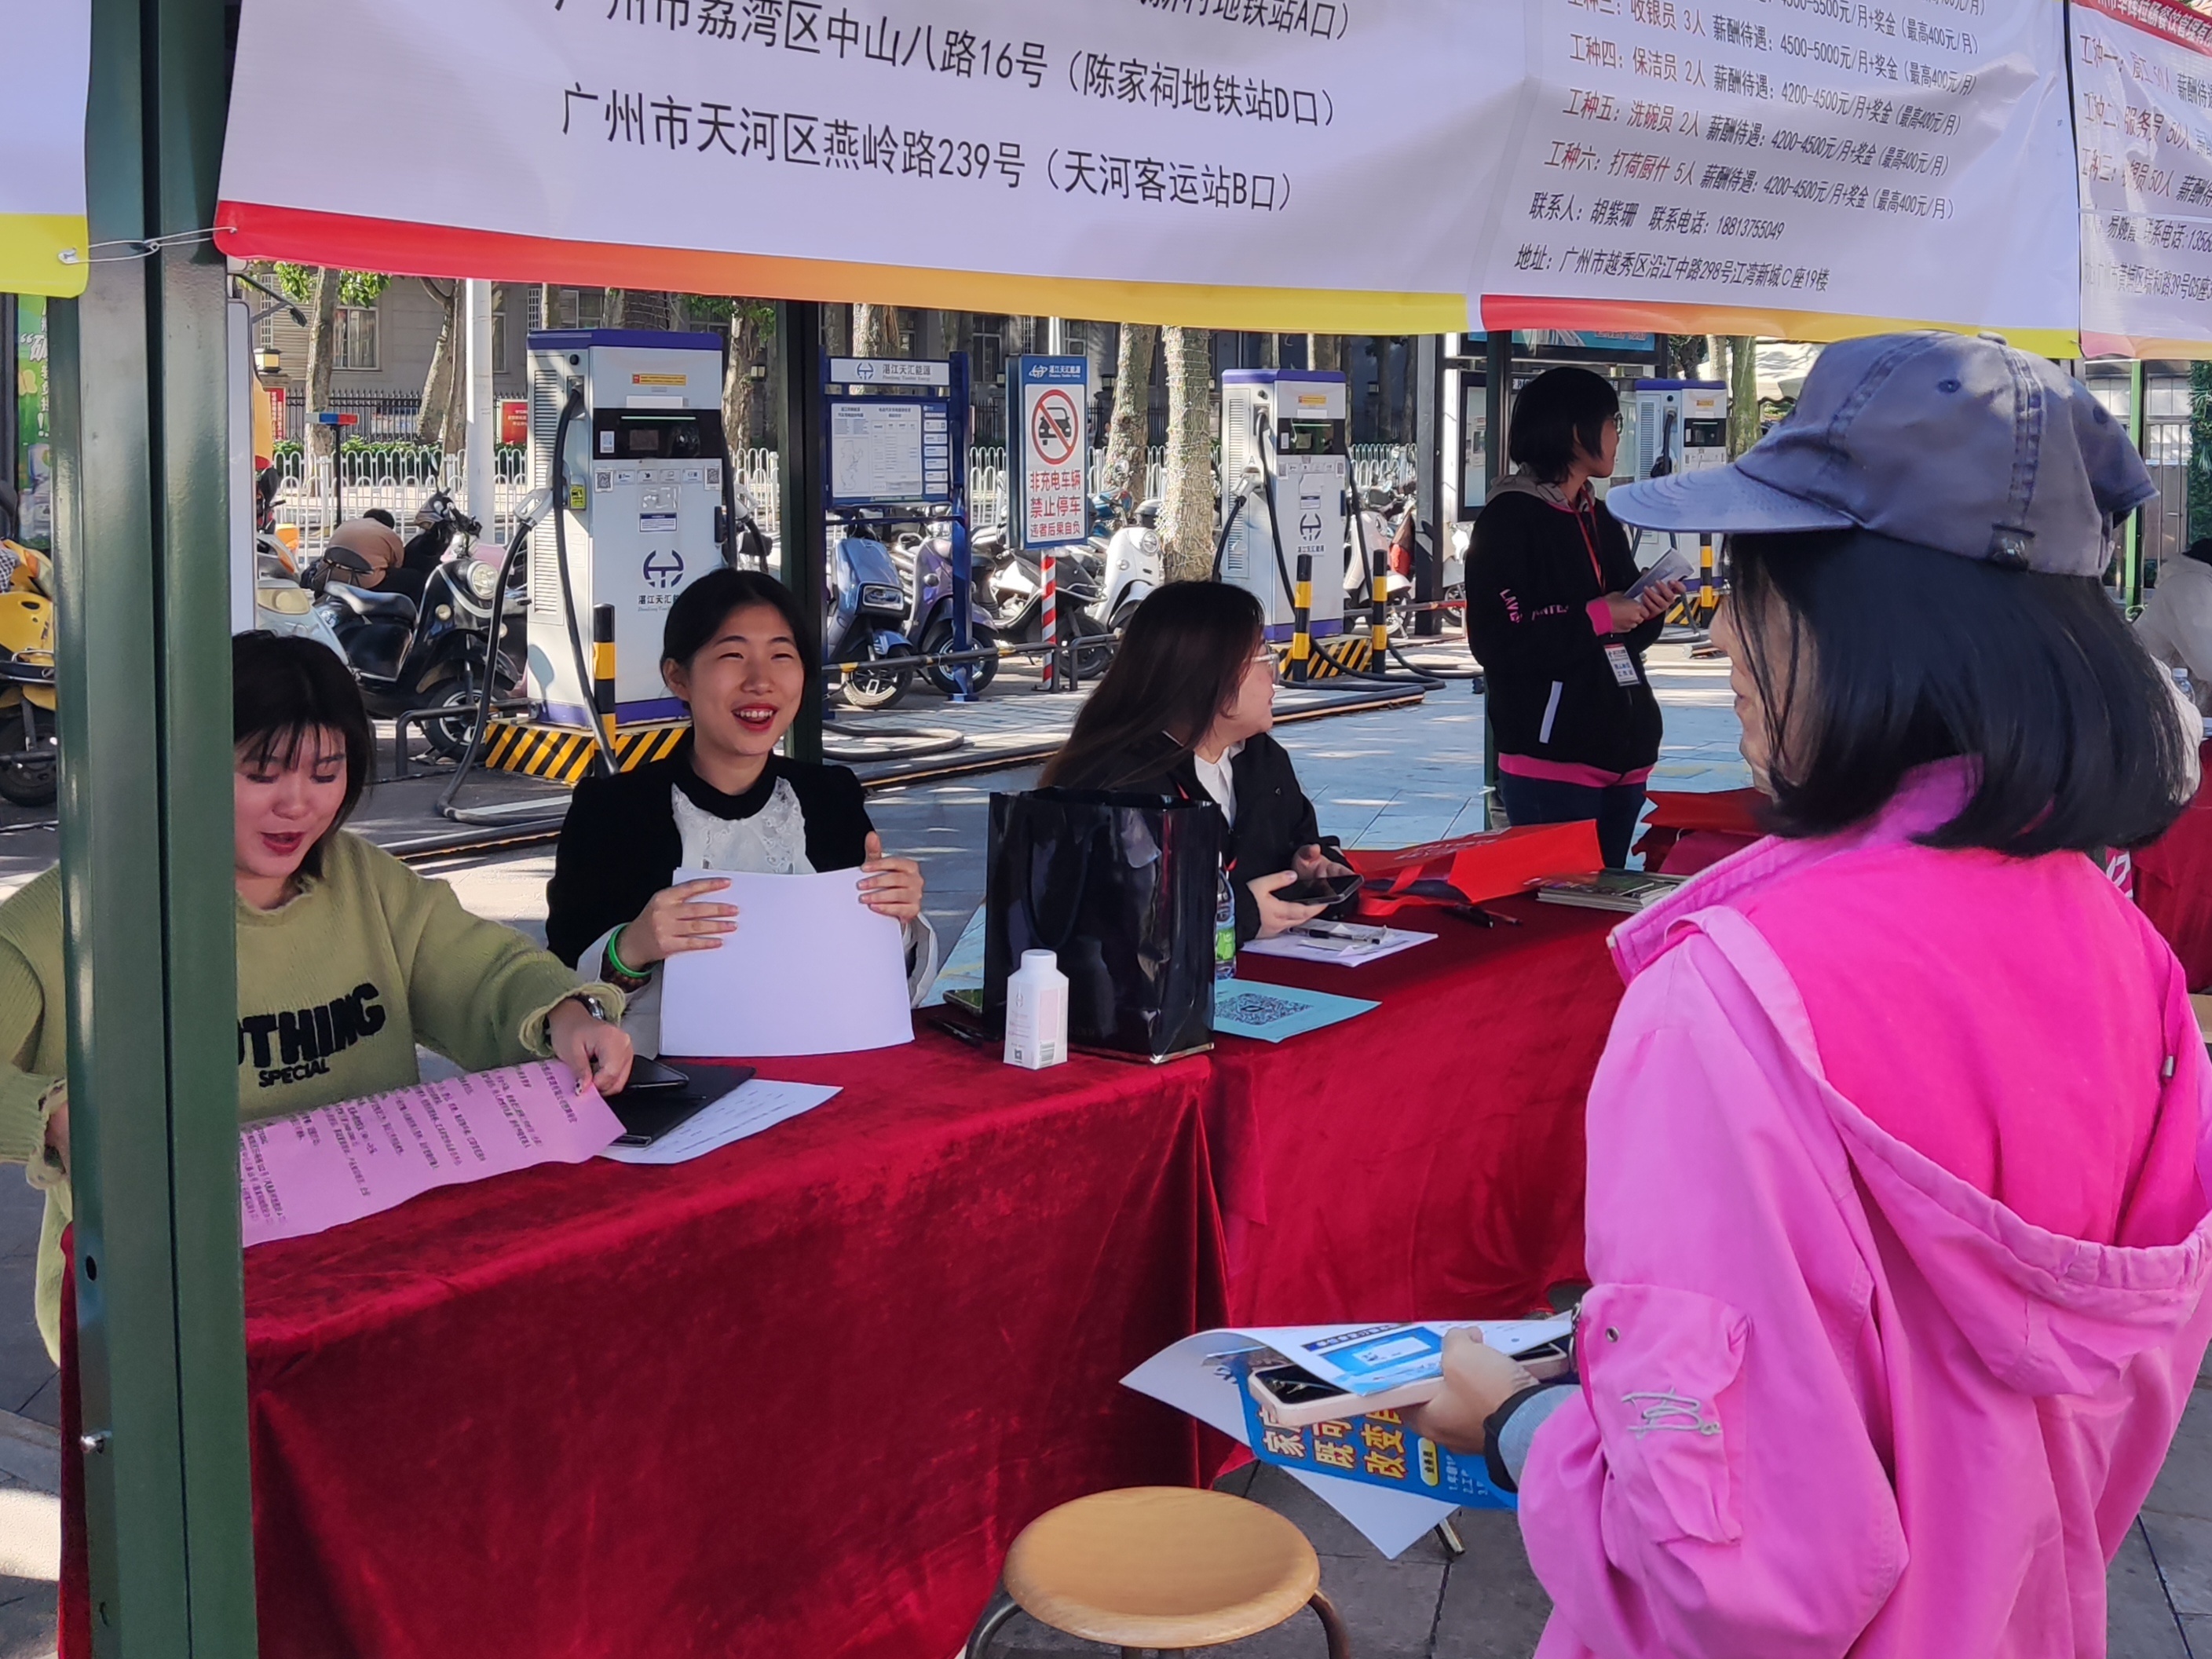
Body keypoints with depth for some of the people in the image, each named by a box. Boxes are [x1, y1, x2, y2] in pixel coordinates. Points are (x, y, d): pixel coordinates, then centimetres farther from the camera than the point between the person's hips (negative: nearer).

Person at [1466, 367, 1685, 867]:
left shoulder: (1598, 520, 18)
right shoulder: (1509, 518, -8)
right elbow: (1499, 643, -17)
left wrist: (1649, 610, 0)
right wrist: (1597, 617, -15)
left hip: (1622, 753, 8)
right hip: (1551, 762, -8)